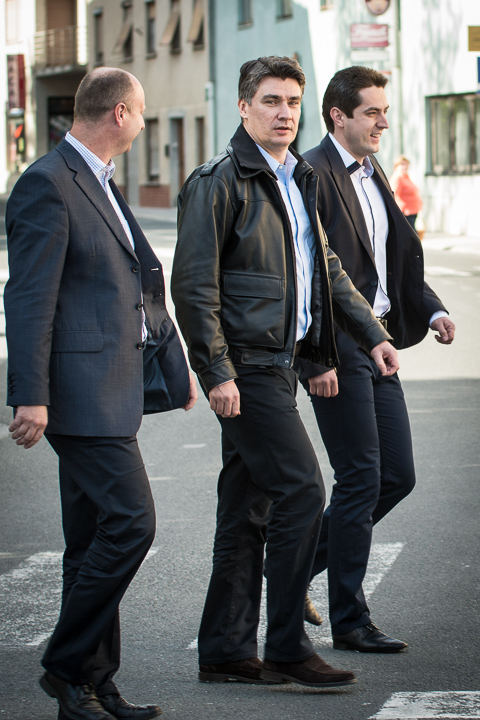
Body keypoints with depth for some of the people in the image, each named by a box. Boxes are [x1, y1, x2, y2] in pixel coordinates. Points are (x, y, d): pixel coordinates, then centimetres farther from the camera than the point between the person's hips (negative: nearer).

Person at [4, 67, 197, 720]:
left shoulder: (100, 184, 19)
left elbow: (139, 286, 26)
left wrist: (175, 362, 25)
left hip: (110, 389, 10)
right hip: (81, 388, -10)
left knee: (95, 539, 11)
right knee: (129, 521, -13)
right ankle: (66, 665, -2)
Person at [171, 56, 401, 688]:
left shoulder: (299, 180, 16)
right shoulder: (219, 183, -10)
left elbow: (327, 269, 24)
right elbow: (193, 286, -15)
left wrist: (372, 334, 14)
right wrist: (217, 372, -19)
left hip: (280, 359, 9)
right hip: (246, 364, -9)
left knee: (248, 507, 10)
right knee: (301, 491, -12)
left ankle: (225, 653, 16)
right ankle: (287, 649, -4)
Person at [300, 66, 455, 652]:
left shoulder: (374, 175, 16)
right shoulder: (313, 176, -13)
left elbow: (401, 255, 23)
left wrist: (431, 310, 5)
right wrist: (316, 359, -21)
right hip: (337, 351, -9)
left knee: (398, 475, 10)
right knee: (361, 480, -4)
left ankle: (297, 564, 23)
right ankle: (349, 620, 7)